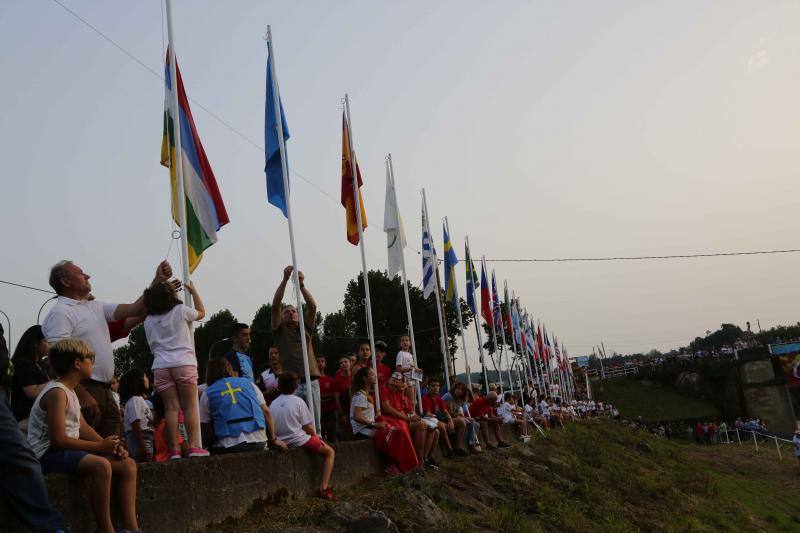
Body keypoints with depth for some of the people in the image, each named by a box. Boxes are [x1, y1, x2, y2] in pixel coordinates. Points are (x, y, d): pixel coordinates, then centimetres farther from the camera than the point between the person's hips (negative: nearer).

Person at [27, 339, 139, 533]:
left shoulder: (69, 391, 16)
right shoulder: (57, 393, -17)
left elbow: (83, 427, 12)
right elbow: (58, 440, -23)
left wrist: (109, 445, -4)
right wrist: (100, 446, -17)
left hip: (67, 450, 10)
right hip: (48, 454, -10)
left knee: (127, 464, 3)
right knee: (101, 465, -36)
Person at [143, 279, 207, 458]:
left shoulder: (148, 321, 13)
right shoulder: (180, 310, 4)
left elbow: (152, 345, 19)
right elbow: (201, 313, 22)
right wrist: (193, 291, 29)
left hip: (161, 367, 3)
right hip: (184, 363, -3)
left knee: (171, 408, 0)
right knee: (190, 406, 0)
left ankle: (174, 450, -5)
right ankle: (194, 446, -7)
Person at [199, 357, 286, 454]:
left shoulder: (206, 394, 10)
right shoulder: (248, 383, 16)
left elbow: (209, 431, 7)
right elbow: (266, 412, 12)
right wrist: (273, 439, 15)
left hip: (228, 447, -3)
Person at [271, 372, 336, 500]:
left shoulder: (273, 403, 2)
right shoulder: (298, 401, -9)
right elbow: (308, 427, -8)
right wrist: (315, 436, 11)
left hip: (282, 442, 6)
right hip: (299, 440, -6)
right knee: (330, 452, 11)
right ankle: (323, 488, -2)